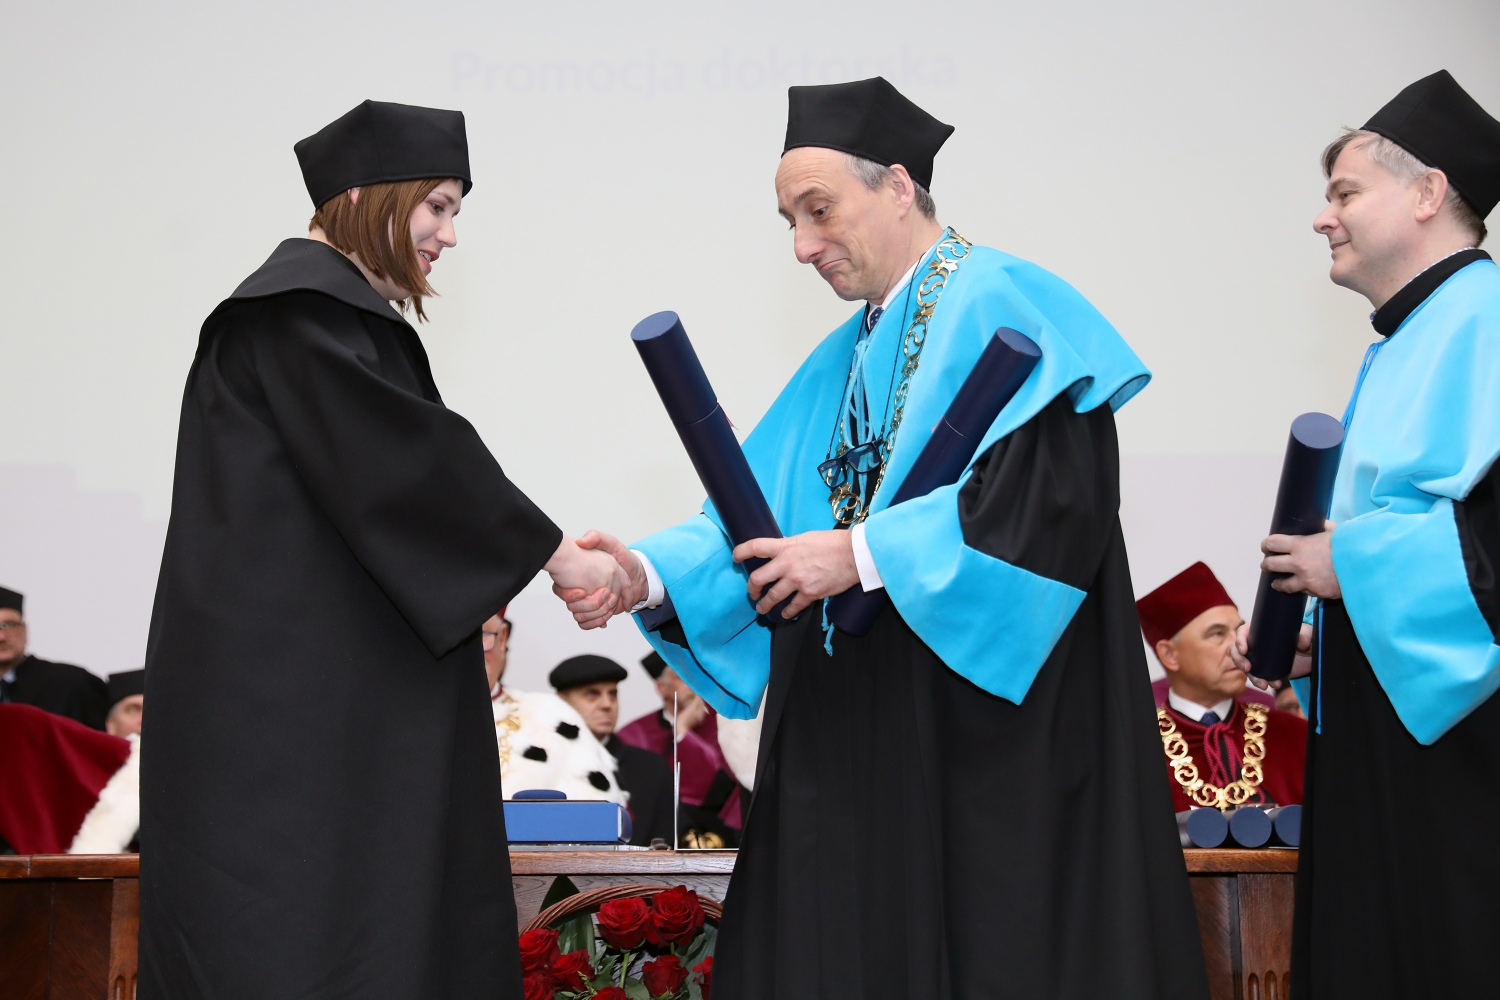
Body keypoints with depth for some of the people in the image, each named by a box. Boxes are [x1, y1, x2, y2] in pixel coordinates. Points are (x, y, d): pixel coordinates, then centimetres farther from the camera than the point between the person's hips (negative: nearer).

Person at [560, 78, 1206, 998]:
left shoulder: (1004, 308, -7)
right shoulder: (844, 362, 18)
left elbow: (1057, 500, -21)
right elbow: (763, 520, 12)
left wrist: (861, 556, -19)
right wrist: (652, 577, -6)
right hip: (855, 747, 7)